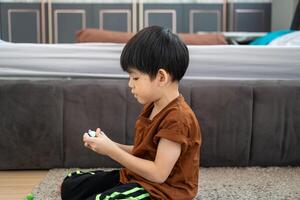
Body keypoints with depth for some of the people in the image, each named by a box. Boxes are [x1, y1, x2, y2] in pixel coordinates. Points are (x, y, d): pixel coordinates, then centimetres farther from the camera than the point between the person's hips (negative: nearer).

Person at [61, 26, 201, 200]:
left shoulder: (177, 118, -24)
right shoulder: (152, 106, 7)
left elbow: (158, 174, -25)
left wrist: (111, 151, -19)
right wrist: (112, 146, -5)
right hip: (136, 177, 10)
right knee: (70, 185, 9)